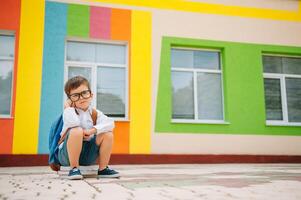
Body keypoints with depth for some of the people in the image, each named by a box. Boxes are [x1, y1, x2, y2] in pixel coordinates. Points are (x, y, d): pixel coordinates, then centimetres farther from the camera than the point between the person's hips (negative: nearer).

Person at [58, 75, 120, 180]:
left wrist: (92, 131, -24)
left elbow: (110, 123, -15)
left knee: (108, 133, -13)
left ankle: (103, 169, -2)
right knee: (77, 131, -32)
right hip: (68, 154, -4)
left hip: (87, 156, 4)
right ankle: (74, 168, -17)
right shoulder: (69, 111, -9)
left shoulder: (95, 113, 3)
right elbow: (73, 123, -33)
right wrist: (68, 107, -18)